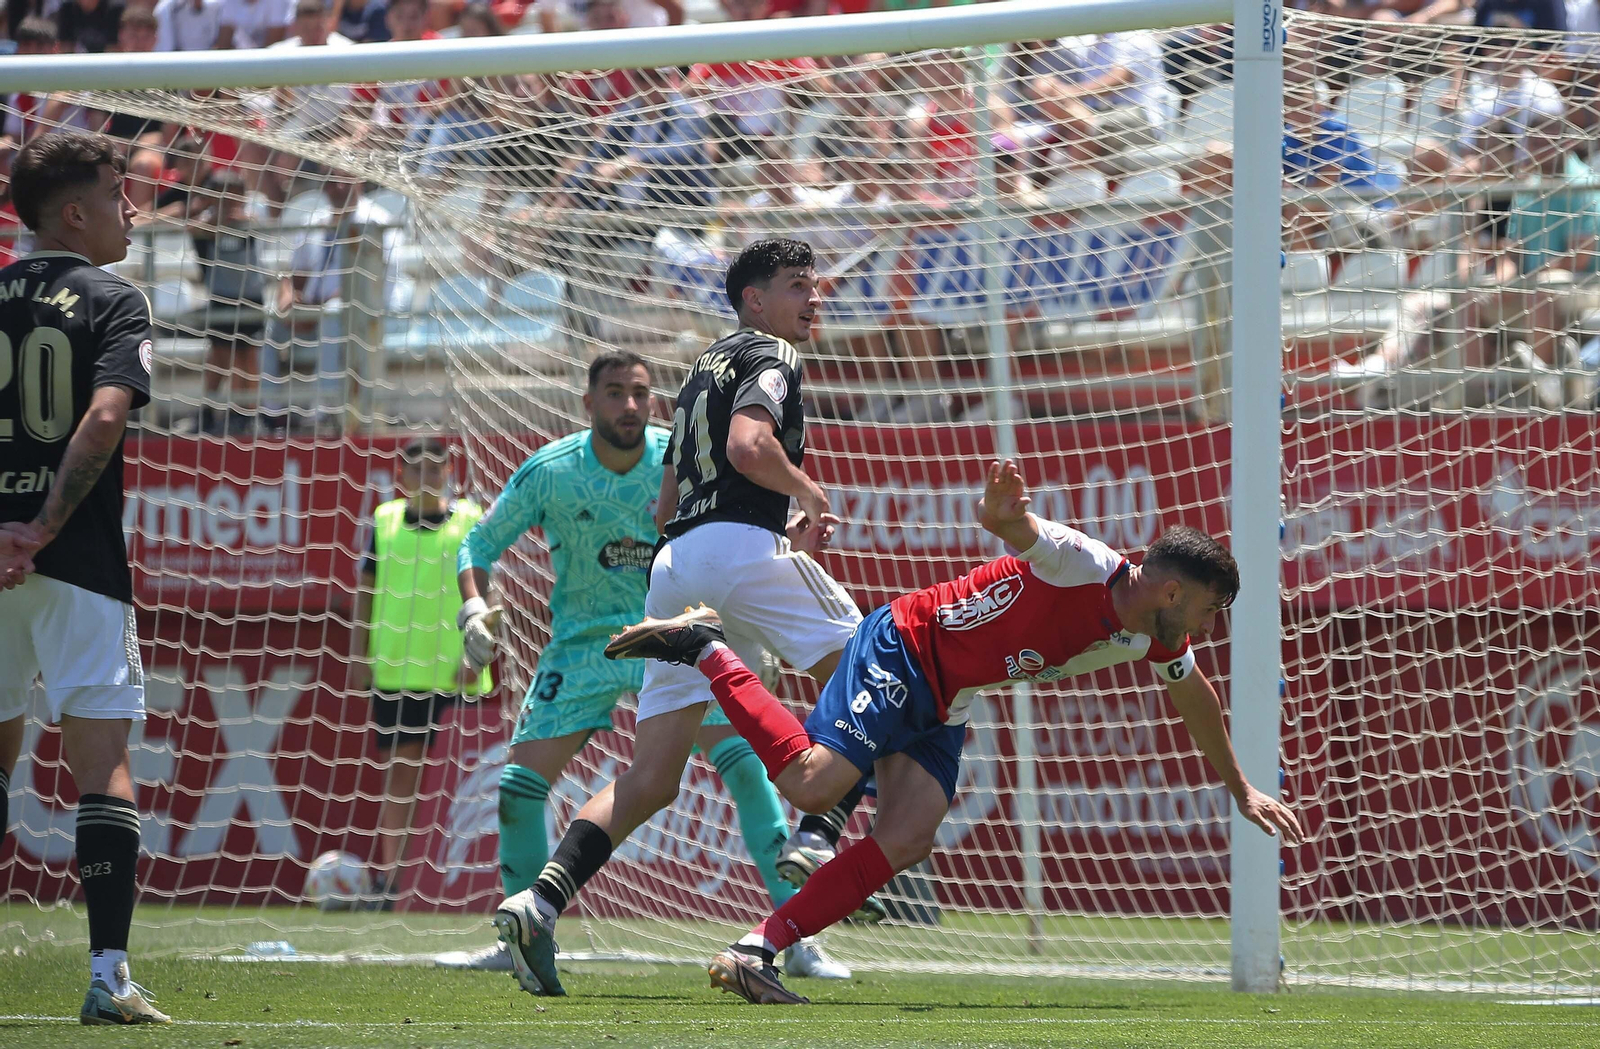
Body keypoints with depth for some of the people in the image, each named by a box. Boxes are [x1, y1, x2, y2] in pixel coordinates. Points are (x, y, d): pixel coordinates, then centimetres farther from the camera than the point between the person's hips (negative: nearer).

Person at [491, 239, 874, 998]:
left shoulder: (705, 367, 30)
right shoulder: (770, 355, 4)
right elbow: (748, 446, -16)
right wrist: (808, 493, 1)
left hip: (672, 561, 8)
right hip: (738, 545, -8)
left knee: (651, 778, 3)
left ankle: (542, 899, -15)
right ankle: (813, 841, -12)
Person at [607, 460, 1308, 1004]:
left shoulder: (1157, 641, 6)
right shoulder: (1085, 566, -21)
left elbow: (1197, 699, 27)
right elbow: (1017, 528, -38)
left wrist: (1240, 789, 36)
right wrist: (1006, 513, -63)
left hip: (944, 706, 8)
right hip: (901, 649, -8)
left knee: (905, 844, -13)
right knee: (811, 784, -26)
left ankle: (753, 954, -18)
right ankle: (705, 650, -7)